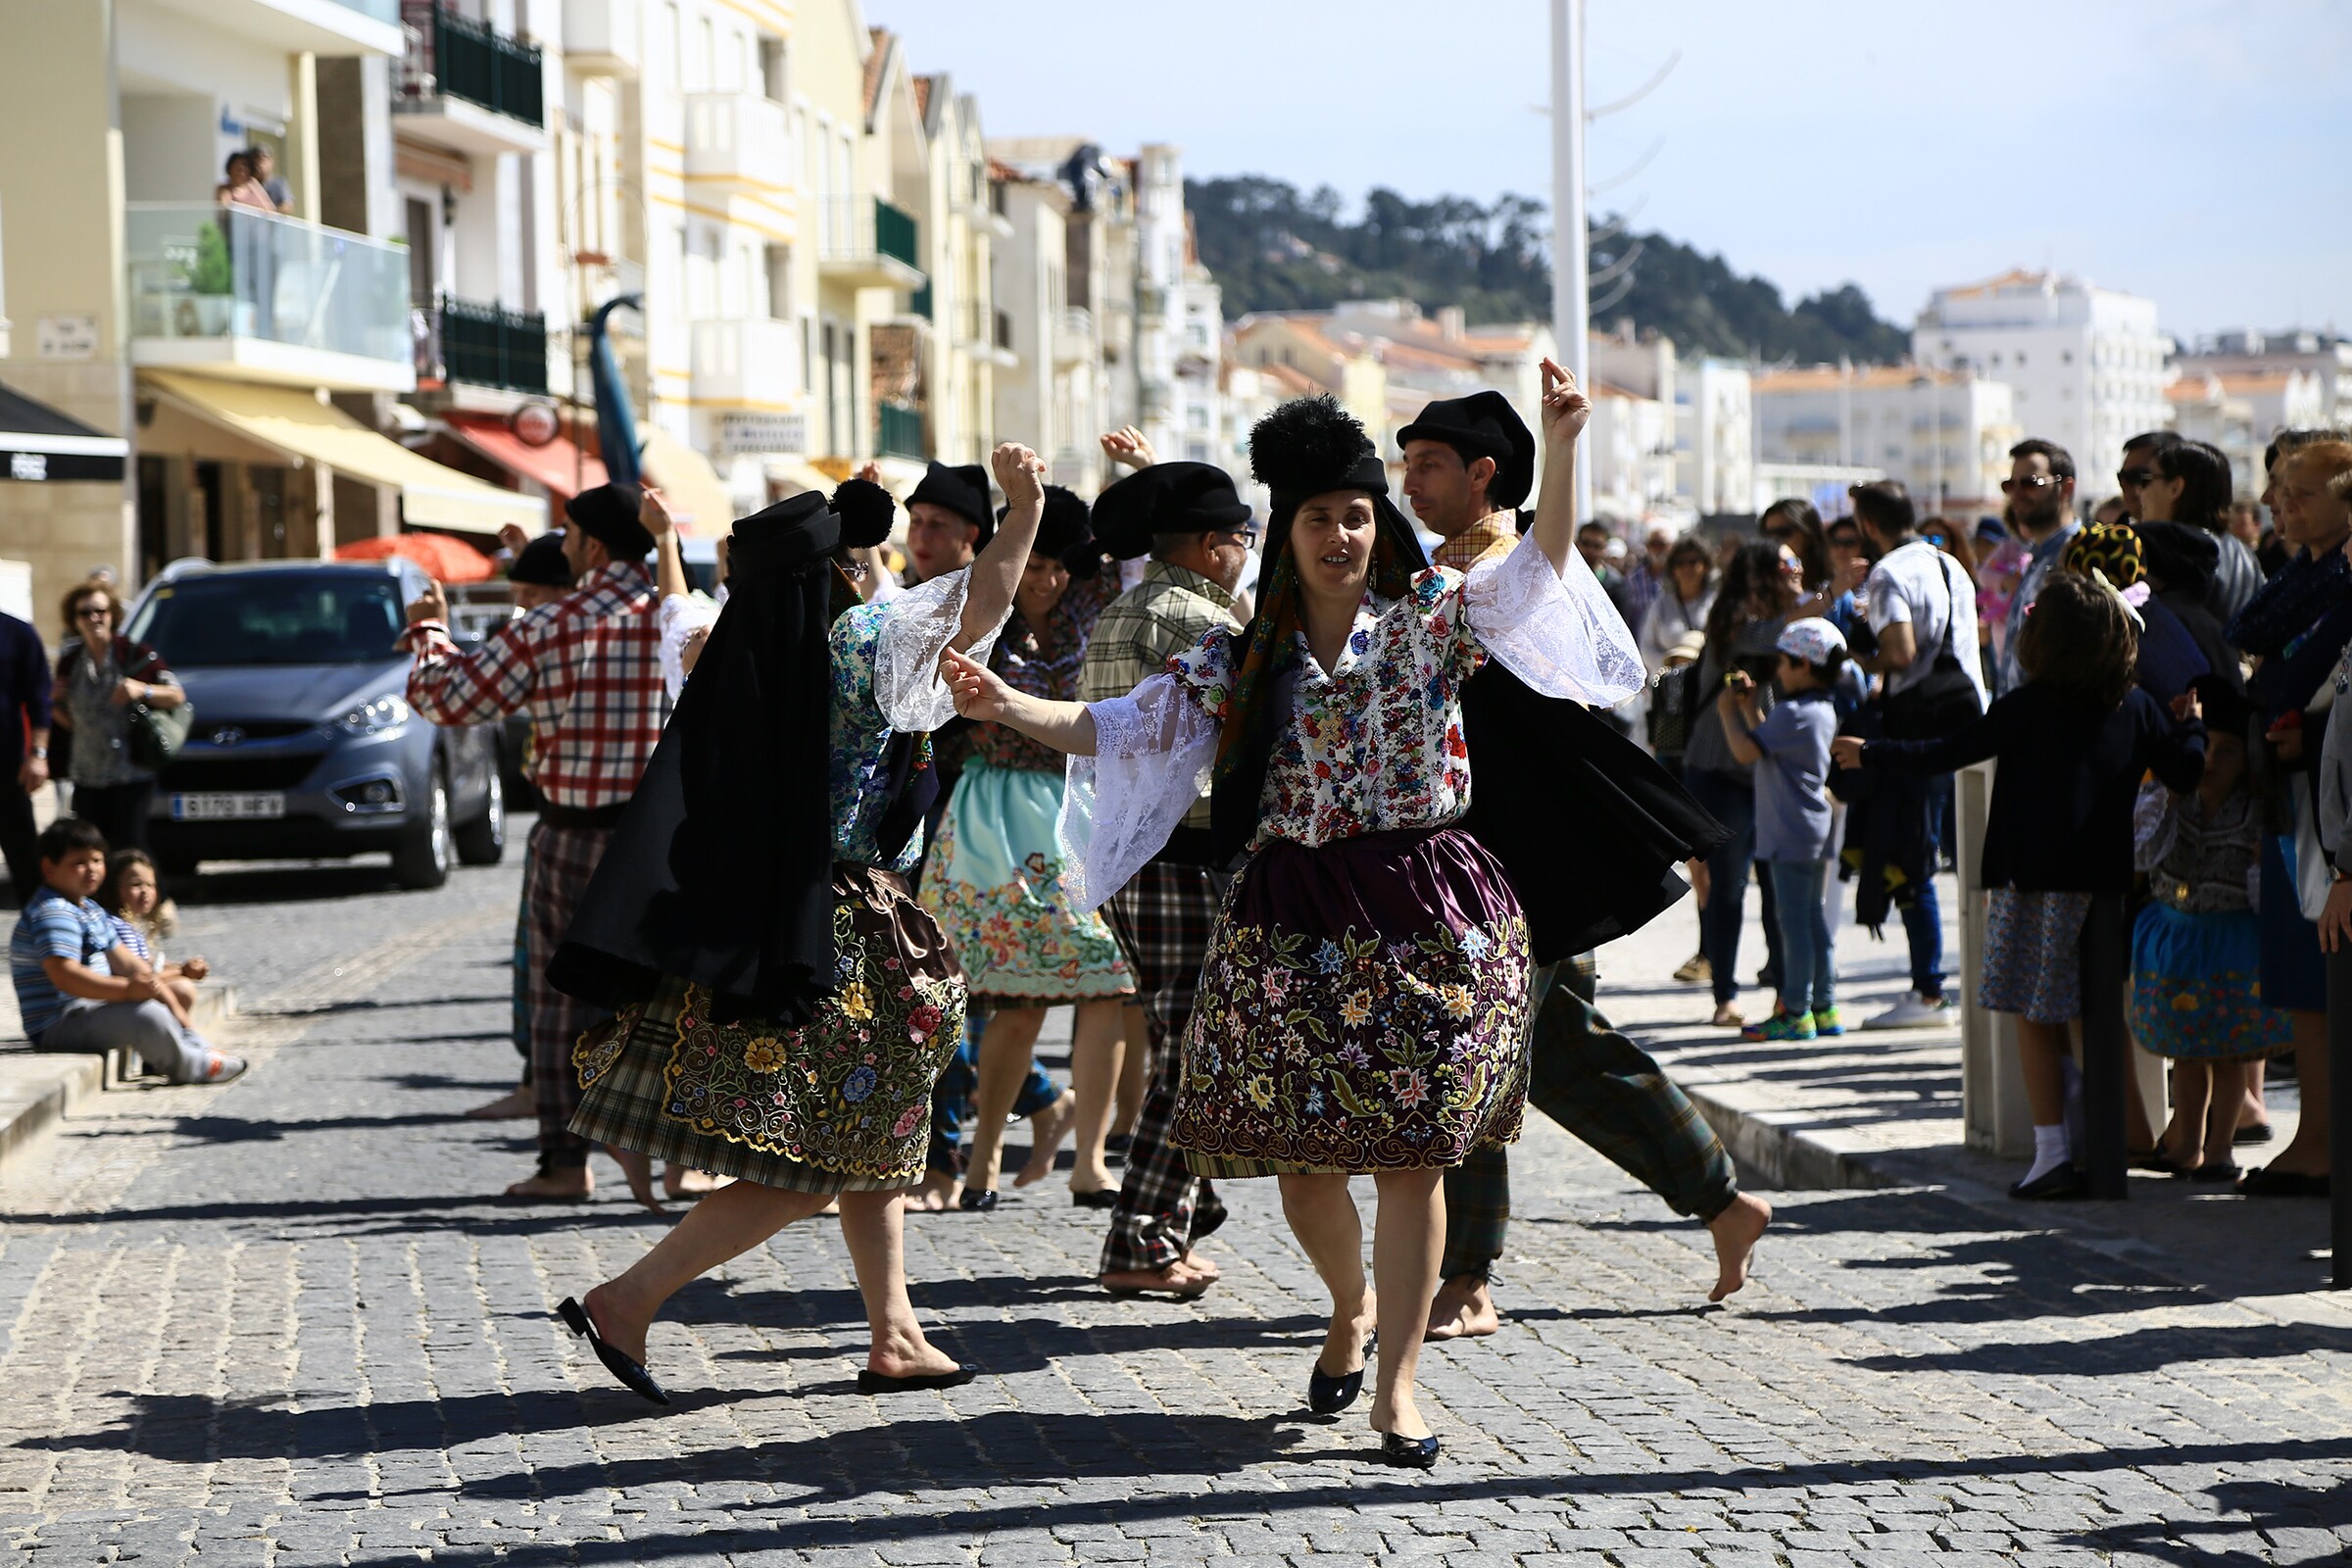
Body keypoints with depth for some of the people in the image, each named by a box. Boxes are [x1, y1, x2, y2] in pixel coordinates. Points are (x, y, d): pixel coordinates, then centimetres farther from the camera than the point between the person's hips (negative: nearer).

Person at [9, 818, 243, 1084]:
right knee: (147, 1015, -26)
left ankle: (201, 1051, 13)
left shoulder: (90, 910, 17)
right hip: (57, 1027, -11)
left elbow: (127, 963, 18)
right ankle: (193, 1068, -10)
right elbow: (64, 976, -30)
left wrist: (169, 1000, 7)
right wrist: (127, 989, -37)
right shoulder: (51, 914, -18)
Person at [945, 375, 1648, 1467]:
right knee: (1300, 1154, 5)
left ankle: (1395, 1381, 3)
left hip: (1425, 918, -2)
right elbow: (1119, 729, 2)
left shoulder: (1432, 622, 2)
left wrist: (1560, 444, -22)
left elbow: (1545, 561, -8)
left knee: (1412, 1150, -4)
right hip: (1291, 923, 2)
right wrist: (1011, 707, -13)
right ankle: (1353, 1307, 36)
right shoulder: (1240, 662, 7)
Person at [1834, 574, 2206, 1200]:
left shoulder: (2027, 707, -8)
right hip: (2104, 879, 5)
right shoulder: (2138, 707, 3)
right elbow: (2187, 772, 5)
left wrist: (1870, 754, 4)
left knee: (2036, 1016, 0)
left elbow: (1950, 753, -7)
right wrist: (2192, 724, 24)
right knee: (2092, 1019, 13)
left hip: (2034, 880, -5)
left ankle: (2053, 1152, -5)